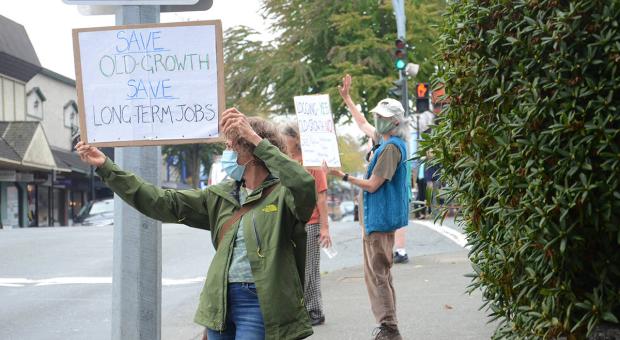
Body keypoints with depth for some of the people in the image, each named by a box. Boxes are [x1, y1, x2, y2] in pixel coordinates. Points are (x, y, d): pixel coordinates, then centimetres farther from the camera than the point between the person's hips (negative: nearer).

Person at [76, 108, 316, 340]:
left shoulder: (283, 195, -4)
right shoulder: (221, 196, 13)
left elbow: (304, 186, -29)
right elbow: (163, 202, 10)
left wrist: (256, 140, -28)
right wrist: (106, 167, 6)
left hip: (260, 305, -6)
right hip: (220, 301, 6)